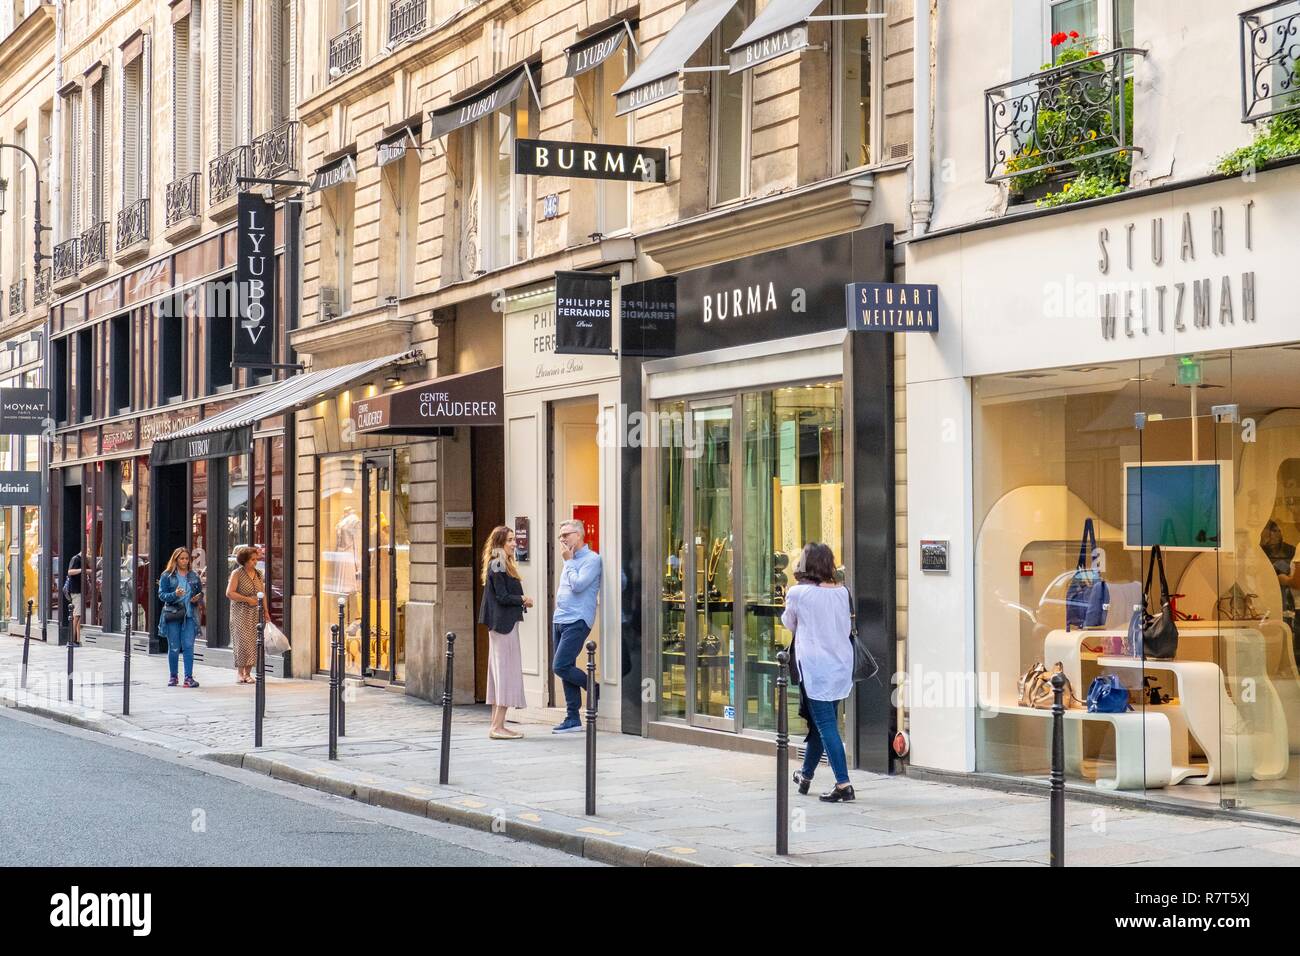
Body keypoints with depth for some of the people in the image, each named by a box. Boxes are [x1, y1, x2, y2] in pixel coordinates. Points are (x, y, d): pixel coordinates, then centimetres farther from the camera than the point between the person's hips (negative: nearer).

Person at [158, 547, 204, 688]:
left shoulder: (194, 575, 11)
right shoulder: (167, 576, 2)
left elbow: (200, 592, 19)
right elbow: (161, 594, -3)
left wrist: (198, 598, -4)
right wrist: (175, 595, -21)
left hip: (189, 615, 2)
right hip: (172, 615, -1)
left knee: (188, 646, -7)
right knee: (174, 648, 3)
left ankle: (189, 677, -7)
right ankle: (173, 677, 16)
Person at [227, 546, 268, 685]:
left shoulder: (258, 574, 12)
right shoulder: (237, 573, -4)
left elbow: (263, 594, 16)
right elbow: (229, 593, -11)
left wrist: (266, 611, 8)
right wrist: (247, 599, -15)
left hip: (255, 614, 5)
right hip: (240, 614, -5)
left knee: (253, 642, 1)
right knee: (242, 642, -8)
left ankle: (248, 673, 6)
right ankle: (241, 673, -2)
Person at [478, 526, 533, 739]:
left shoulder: (503, 565, 17)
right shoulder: (497, 566, -13)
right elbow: (502, 597, -17)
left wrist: (521, 601, 1)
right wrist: (523, 600, -4)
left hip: (502, 624, 10)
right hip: (504, 623, -10)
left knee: (500, 673, 11)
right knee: (507, 670, -8)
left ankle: (496, 725, 15)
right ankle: (498, 726, -8)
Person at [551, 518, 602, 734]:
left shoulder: (591, 559, -8)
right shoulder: (570, 560, 19)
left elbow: (578, 585, -19)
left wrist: (568, 561, -9)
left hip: (577, 621, -9)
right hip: (559, 620, 9)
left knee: (560, 666, -15)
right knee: (566, 669, 7)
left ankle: (596, 690, 5)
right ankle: (572, 719, 10)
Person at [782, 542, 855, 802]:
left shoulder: (797, 593, -10)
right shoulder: (842, 592, 2)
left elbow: (789, 624, 7)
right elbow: (847, 627, 12)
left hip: (816, 666, -6)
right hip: (842, 664, 6)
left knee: (825, 725, -5)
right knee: (819, 723, 19)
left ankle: (843, 785, -12)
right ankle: (806, 776, 33)